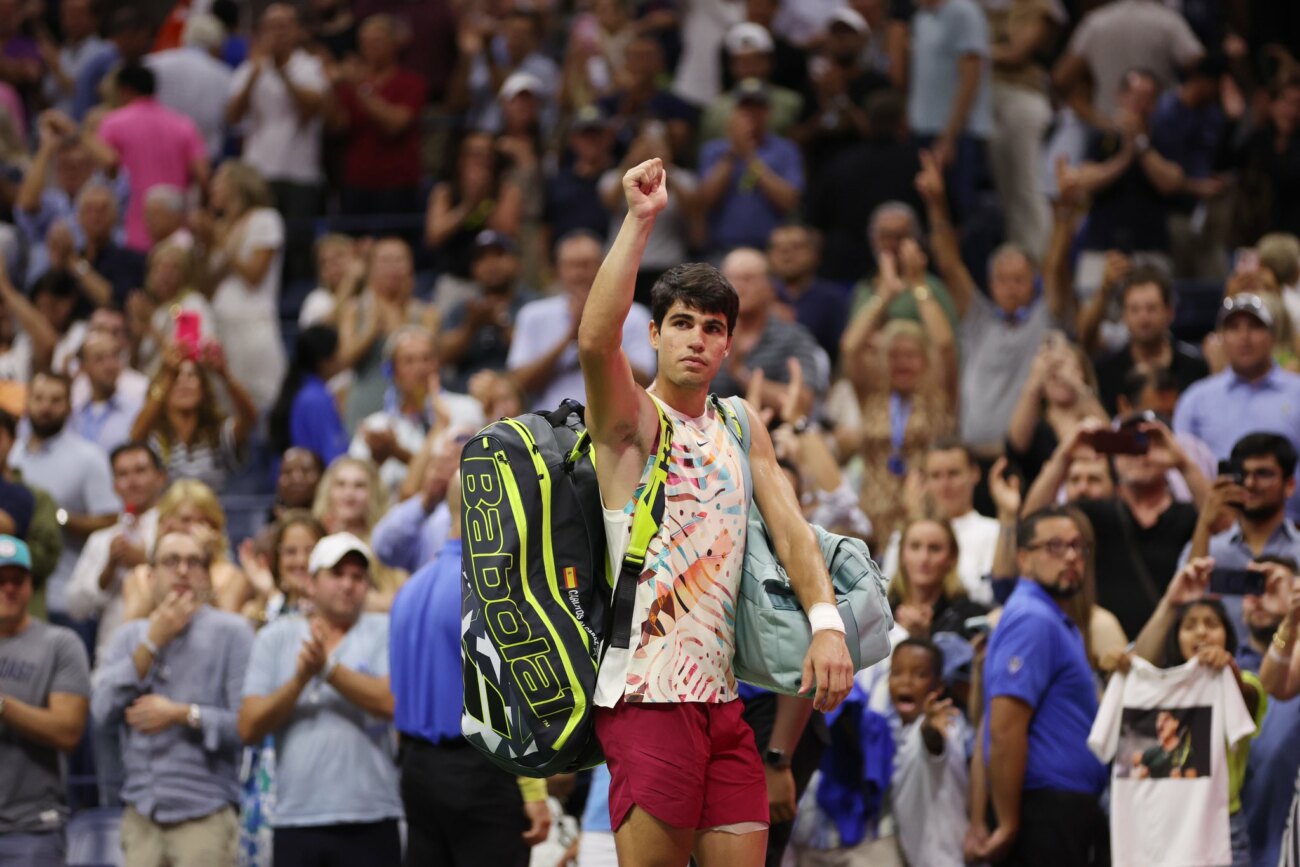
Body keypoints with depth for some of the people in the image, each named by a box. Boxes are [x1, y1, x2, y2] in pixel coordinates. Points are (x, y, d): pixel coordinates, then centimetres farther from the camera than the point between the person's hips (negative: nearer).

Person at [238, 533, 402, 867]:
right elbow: (249, 727, 2)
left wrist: (328, 669, -13)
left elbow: (391, 702, -12)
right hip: (296, 823, 2)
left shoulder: (384, 633, 5)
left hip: (370, 825, -2)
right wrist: (300, 679, -11)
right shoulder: (275, 638, 10)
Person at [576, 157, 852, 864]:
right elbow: (595, 340, -23)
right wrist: (640, 221, -25)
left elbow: (789, 528, 11)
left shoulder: (743, 427, 17)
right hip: (647, 696, -7)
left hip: (721, 694, 7)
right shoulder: (632, 421, -3)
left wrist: (826, 623, -6)